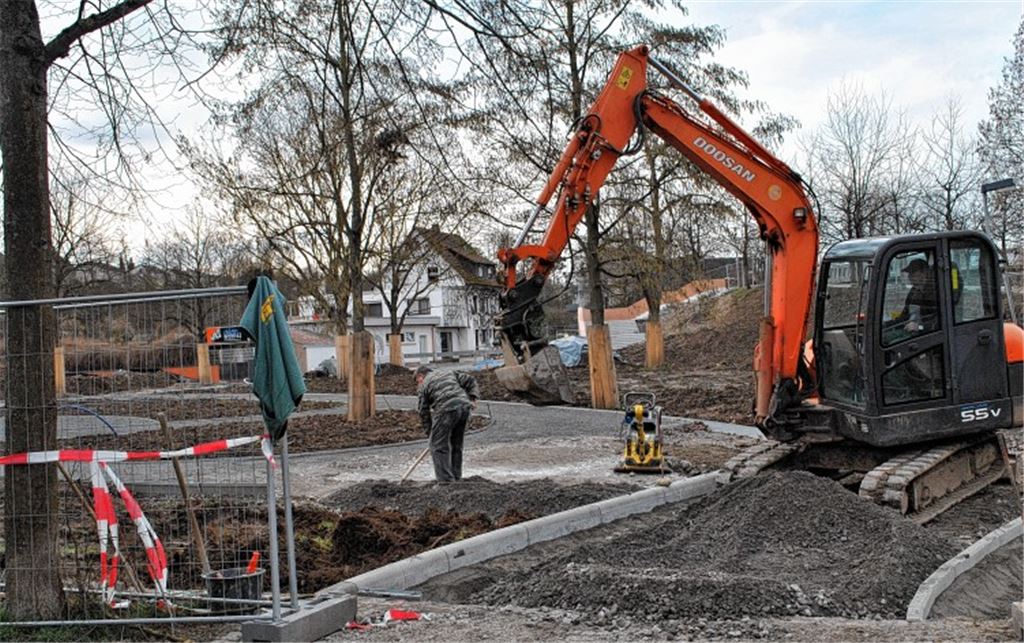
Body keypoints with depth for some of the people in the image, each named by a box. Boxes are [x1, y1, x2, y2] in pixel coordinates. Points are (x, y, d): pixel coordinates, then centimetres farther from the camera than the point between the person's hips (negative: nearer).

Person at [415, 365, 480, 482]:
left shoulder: (423, 386, 14)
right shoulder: (449, 373, 28)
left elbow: (424, 412, 12)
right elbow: (470, 380, 19)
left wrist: (429, 432, 18)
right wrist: (472, 398, 13)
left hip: (446, 410, -6)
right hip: (464, 406, 6)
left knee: (439, 446, 2)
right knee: (457, 446, 16)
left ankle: (446, 481, -4)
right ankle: (456, 479, 20)